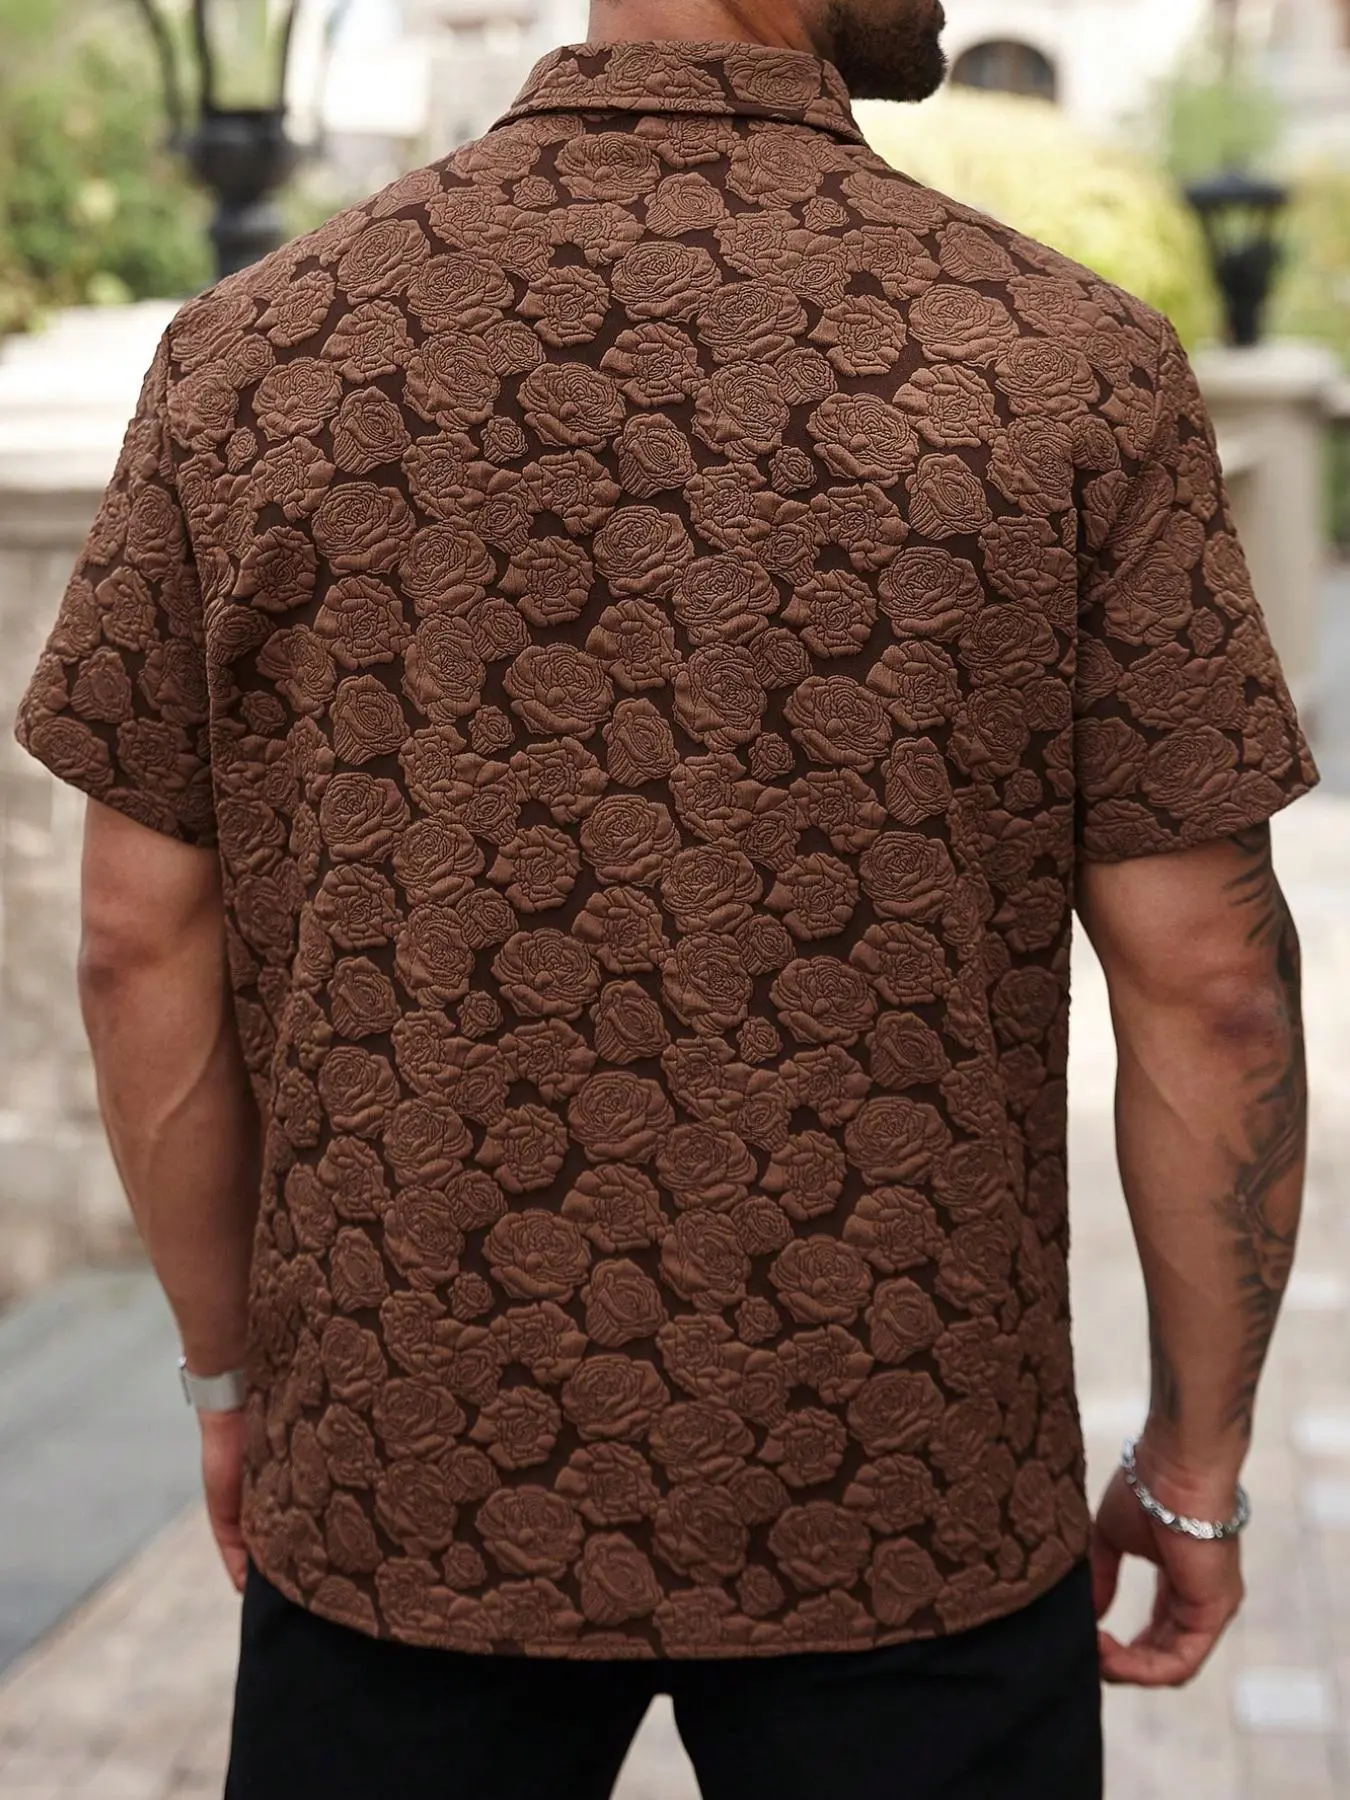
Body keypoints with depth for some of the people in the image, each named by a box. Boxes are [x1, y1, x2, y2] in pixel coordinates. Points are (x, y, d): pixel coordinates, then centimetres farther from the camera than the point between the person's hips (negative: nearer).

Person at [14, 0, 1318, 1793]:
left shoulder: (257, 358, -6)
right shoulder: (1069, 370, -11)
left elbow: (146, 935, -2)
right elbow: (1205, 974, -9)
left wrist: (235, 1372, 12)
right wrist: (1199, 1459, 4)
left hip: (403, 1489, 2)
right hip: (903, 1514, -1)